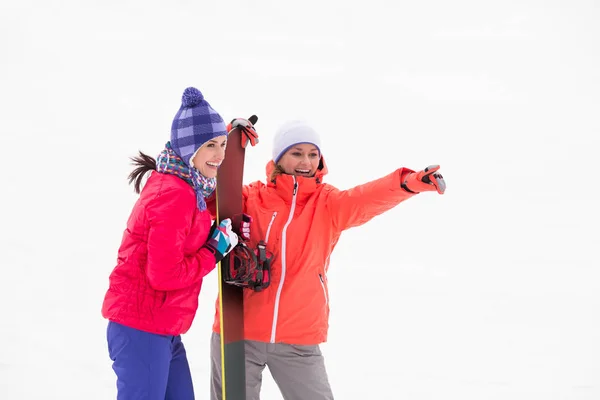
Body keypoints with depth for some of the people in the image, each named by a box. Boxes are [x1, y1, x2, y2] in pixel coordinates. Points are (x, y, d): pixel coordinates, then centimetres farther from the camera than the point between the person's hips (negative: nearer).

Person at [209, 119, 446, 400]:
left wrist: (408, 183, -35)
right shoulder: (251, 198, 3)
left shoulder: (328, 203, 2)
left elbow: (367, 199, -15)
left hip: (299, 340, 0)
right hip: (238, 333, 0)